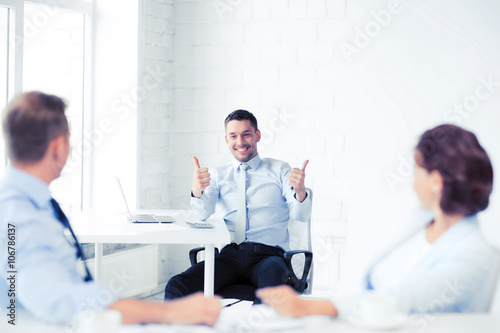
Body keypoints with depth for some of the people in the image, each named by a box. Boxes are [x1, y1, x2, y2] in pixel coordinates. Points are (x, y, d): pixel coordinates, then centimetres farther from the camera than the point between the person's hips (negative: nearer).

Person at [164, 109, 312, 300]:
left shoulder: (279, 170, 14)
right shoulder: (217, 175, 19)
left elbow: (300, 215, 1)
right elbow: (203, 213, 1)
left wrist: (300, 191, -23)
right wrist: (197, 190, -22)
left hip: (267, 254, -2)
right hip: (229, 254, 2)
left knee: (273, 274, -40)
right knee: (176, 287, -25)